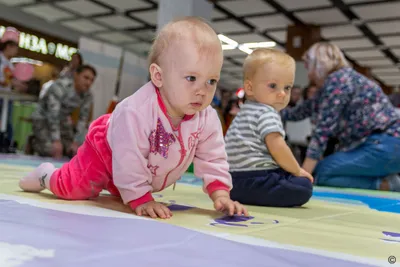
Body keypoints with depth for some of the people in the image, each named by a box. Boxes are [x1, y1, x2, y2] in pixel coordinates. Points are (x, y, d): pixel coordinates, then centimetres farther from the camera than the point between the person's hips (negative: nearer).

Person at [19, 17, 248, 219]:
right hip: (106, 150, -6)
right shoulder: (136, 111, -45)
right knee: (72, 188, -6)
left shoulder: (208, 119, -27)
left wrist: (221, 194, -31)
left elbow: (213, 159, -19)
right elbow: (129, 160, -40)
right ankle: (47, 175, 26)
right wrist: (140, 199, -38)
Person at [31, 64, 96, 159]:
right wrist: (56, 141, -42)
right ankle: (34, 142, 8)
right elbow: (53, 115, -36)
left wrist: (76, 143, -17)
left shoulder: (88, 96, -12)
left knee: (74, 152, -8)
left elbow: (83, 120, -9)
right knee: (51, 150, -22)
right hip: (42, 119, -5)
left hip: (62, 121, 5)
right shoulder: (60, 86, -29)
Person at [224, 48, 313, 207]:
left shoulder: (245, 112, 22)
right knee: (303, 187, -14)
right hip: (252, 180, -10)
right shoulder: (267, 113, -10)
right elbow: (277, 147, -19)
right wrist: (297, 171, -5)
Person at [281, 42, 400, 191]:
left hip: (384, 146, -10)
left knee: (317, 173, -15)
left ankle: (384, 184, -11)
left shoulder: (337, 80, -11)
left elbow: (323, 130, -17)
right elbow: (299, 112, 25)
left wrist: (302, 175, -17)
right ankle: (382, 180, 7)